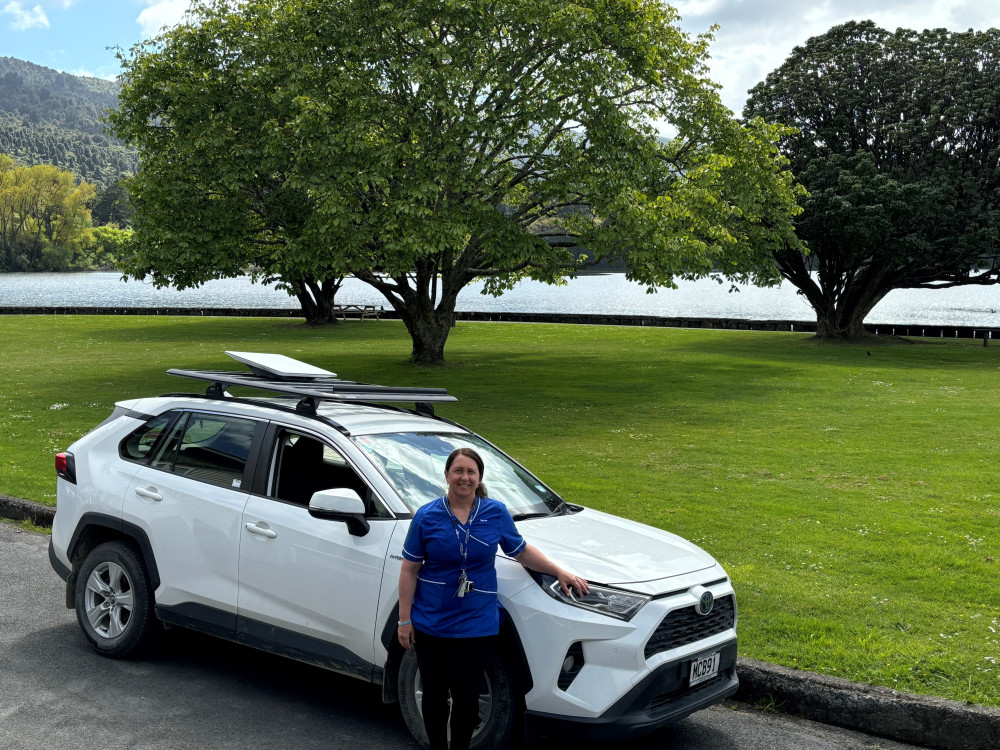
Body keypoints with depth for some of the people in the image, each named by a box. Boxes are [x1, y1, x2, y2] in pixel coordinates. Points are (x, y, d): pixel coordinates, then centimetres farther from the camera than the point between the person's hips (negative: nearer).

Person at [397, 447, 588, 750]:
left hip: (477, 625, 0)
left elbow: (522, 552, 12)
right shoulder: (427, 516, -4)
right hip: (431, 624, 0)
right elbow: (409, 570, -1)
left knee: (466, 696, 4)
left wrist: (560, 572, 4)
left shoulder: (496, 513, 0)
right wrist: (404, 620, -3)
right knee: (434, 694, 10)